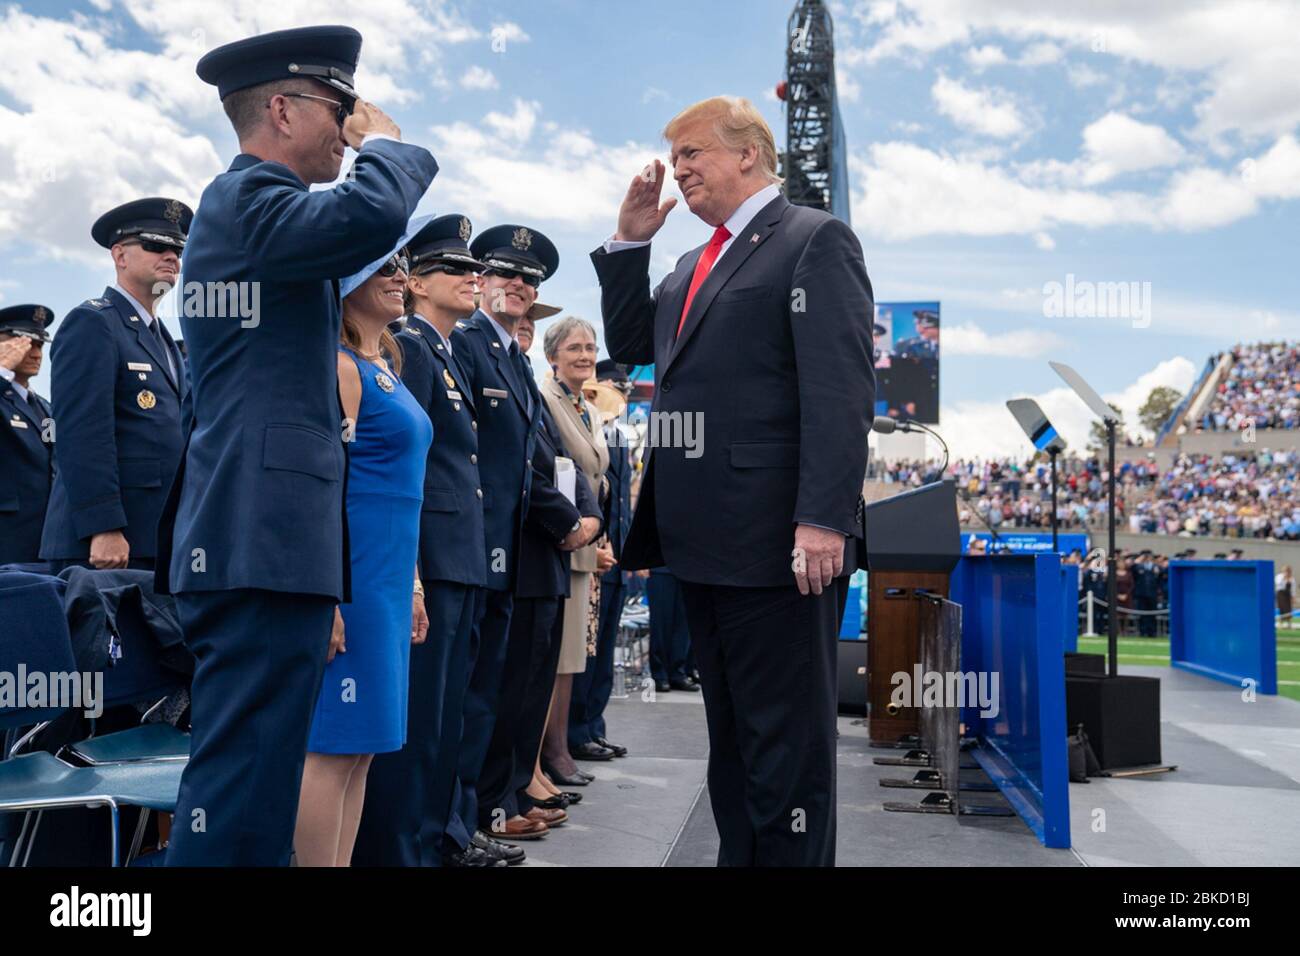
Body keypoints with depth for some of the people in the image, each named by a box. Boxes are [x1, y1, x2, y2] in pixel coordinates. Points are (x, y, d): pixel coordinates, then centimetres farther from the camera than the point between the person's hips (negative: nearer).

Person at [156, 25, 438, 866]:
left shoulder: (248, 202, 24)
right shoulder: (246, 196, -8)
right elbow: (371, 219, -26)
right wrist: (385, 142, -9)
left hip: (260, 536, 11)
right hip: (267, 540, -11)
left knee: (252, 776, 15)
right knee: (243, 790, -8)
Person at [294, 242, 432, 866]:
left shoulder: (386, 367, 18)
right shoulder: (338, 366, -10)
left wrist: (412, 584, 20)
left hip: (388, 578, 9)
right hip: (351, 574, -9)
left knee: (362, 748, 12)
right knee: (335, 746, -4)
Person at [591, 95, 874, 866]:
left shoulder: (814, 240, -5)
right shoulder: (696, 264, 22)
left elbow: (842, 390, -15)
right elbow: (630, 345, 26)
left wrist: (824, 519, -24)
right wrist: (631, 240, 16)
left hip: (776, 541, -9)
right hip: (706, 542, 9)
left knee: (787, 741, 0)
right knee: (732, 738, 15)